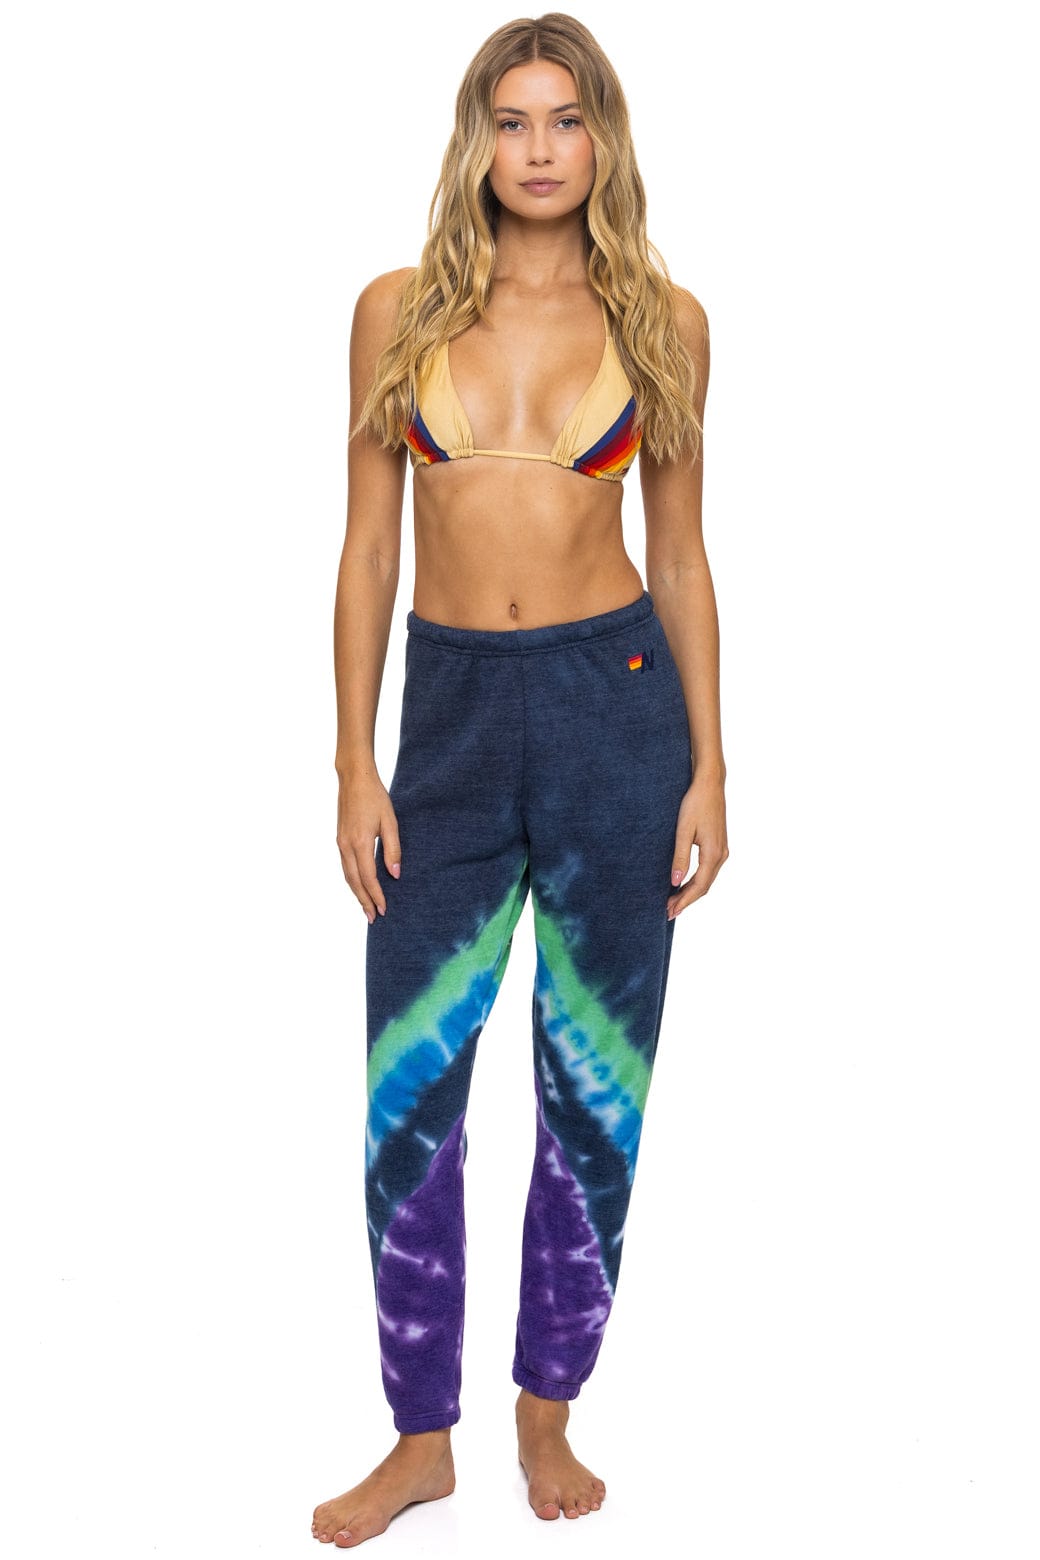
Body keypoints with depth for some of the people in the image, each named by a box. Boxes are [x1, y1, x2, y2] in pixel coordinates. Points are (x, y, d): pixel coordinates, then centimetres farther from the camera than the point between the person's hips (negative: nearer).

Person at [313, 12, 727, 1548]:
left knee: (592, 1087, 8)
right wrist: (356, 764, -1)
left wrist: (708, 763, 1)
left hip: (613, 701, 0)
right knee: (408, 1090, 2)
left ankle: (549, 1415, 28)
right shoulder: (399, 312, 4)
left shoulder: (662, 319, 3)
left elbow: (680, 553, 6)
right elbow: (367, 549, 4)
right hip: (450, 703, 1)